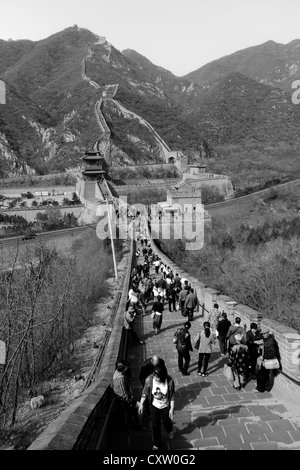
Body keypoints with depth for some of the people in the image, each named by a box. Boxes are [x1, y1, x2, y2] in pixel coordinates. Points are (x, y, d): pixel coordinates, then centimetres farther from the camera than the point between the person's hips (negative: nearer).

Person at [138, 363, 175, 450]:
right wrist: (141, 404, -3)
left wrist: (172, 409, -10)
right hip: (154, 406, 1)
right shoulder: (149, 379, -29)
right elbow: (145, 392, -11)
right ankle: (156, 444, 45)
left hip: (165, 406, -1)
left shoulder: (169, 381, -32)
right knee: (155, 425, 17)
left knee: (166, 423, 23)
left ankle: (171, 431, 61)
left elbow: (172, 396, -16)